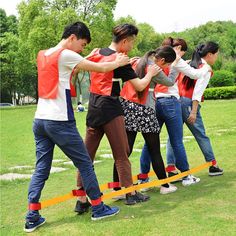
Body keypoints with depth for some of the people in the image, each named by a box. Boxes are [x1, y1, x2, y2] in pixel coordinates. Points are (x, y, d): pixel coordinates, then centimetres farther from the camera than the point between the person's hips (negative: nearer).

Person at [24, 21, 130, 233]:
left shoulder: (42, 55, 15)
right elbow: (101, 68, -5)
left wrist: (87, 60, 20)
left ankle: (32, 217, 7)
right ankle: (98, 208, 17)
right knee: (84, 163, 6)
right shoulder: (66, 55, -8)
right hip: (59, 121, -8)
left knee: (41, 169, 9)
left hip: (40, 119, 8)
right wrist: (119, 62, 13)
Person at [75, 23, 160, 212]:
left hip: (93, 108, 7)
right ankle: (130, 193, 15)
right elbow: (139, 86, -8)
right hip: (110, 108, -7)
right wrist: (150, 74, 10)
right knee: (121, 154, 4)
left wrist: (127, 65, 25)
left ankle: (81, 200, 6)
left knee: (87, 154, 5)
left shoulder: (96, 53, 11)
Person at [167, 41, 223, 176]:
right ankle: (213, 166, 16)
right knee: (201, 135, 4)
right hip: (189, 103, -7)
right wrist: (194, 112, -16)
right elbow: (198, 91, -13)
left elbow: (178, 83, 11)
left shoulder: (190, 64, 18)